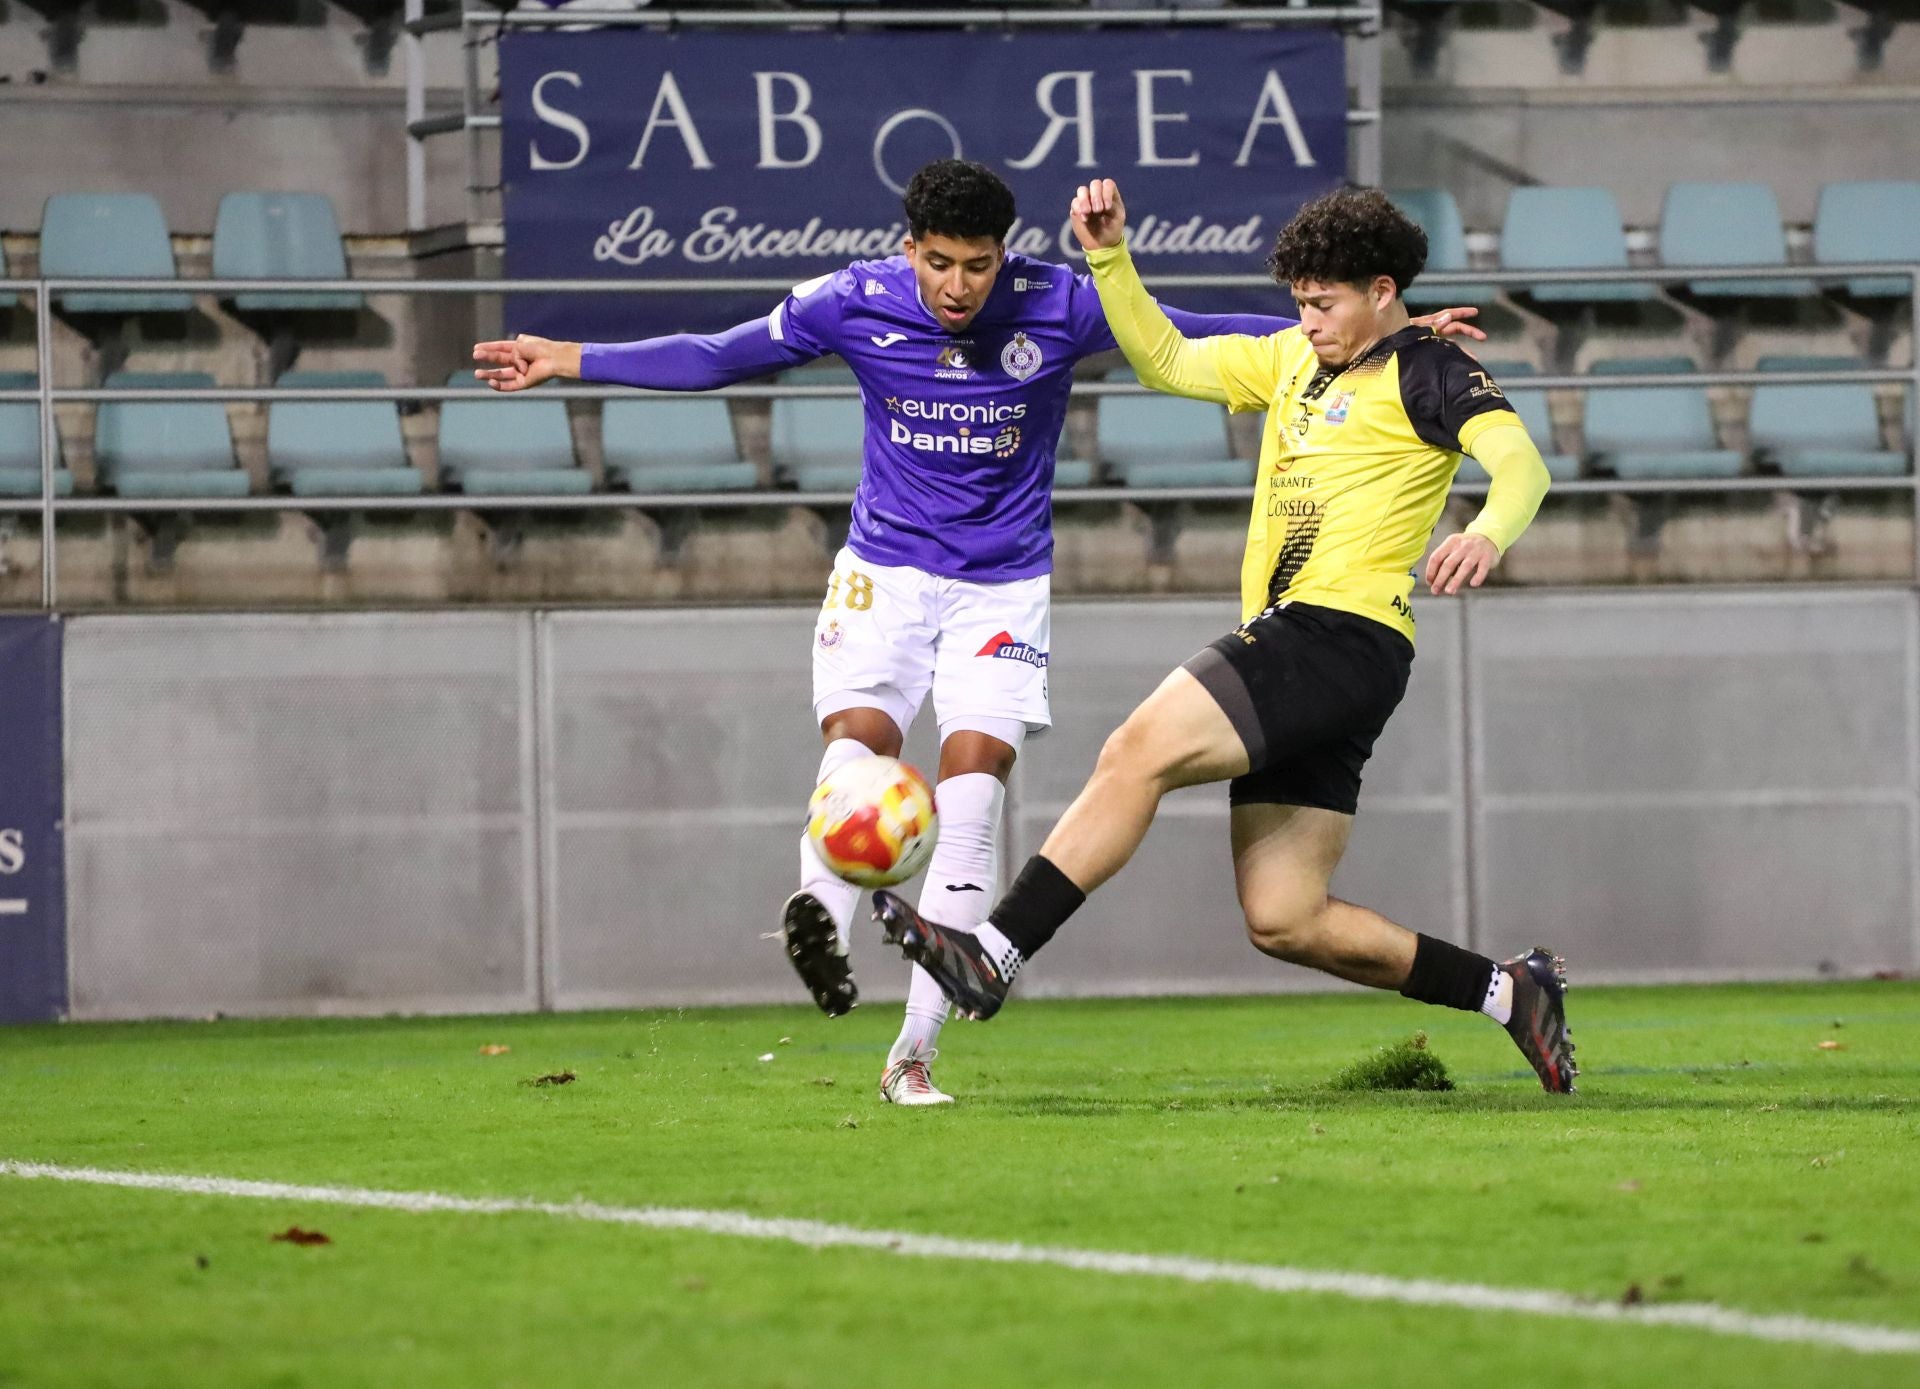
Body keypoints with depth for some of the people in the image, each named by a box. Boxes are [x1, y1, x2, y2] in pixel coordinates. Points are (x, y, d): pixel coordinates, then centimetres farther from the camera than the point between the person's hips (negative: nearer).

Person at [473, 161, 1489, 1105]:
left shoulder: (1059, 307, -11)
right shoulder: (854, 303, -9)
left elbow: (1197, 337, -4)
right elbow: (718, 358, 3)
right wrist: (573, 362, 0)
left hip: (1004, 582, -1)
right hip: (885, 570, 1)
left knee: (972, 783, -13)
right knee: (855, 741, -25)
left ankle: (915, 1050, -9)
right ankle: (822, 918, -52)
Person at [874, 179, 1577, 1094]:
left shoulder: (1426, 372, -1)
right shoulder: (1295, 359, 23)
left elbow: (1520, 462, -17)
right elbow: (1169, 361, 27)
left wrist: (1488, 533, -38)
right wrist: (1110, 257, 13)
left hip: (1343, 635, -9)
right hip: (1287, 640, 9)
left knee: (1139, 753, -22)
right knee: (1284, 922, 3)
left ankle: (992, 956, -23)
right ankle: (1507, 992, 13)